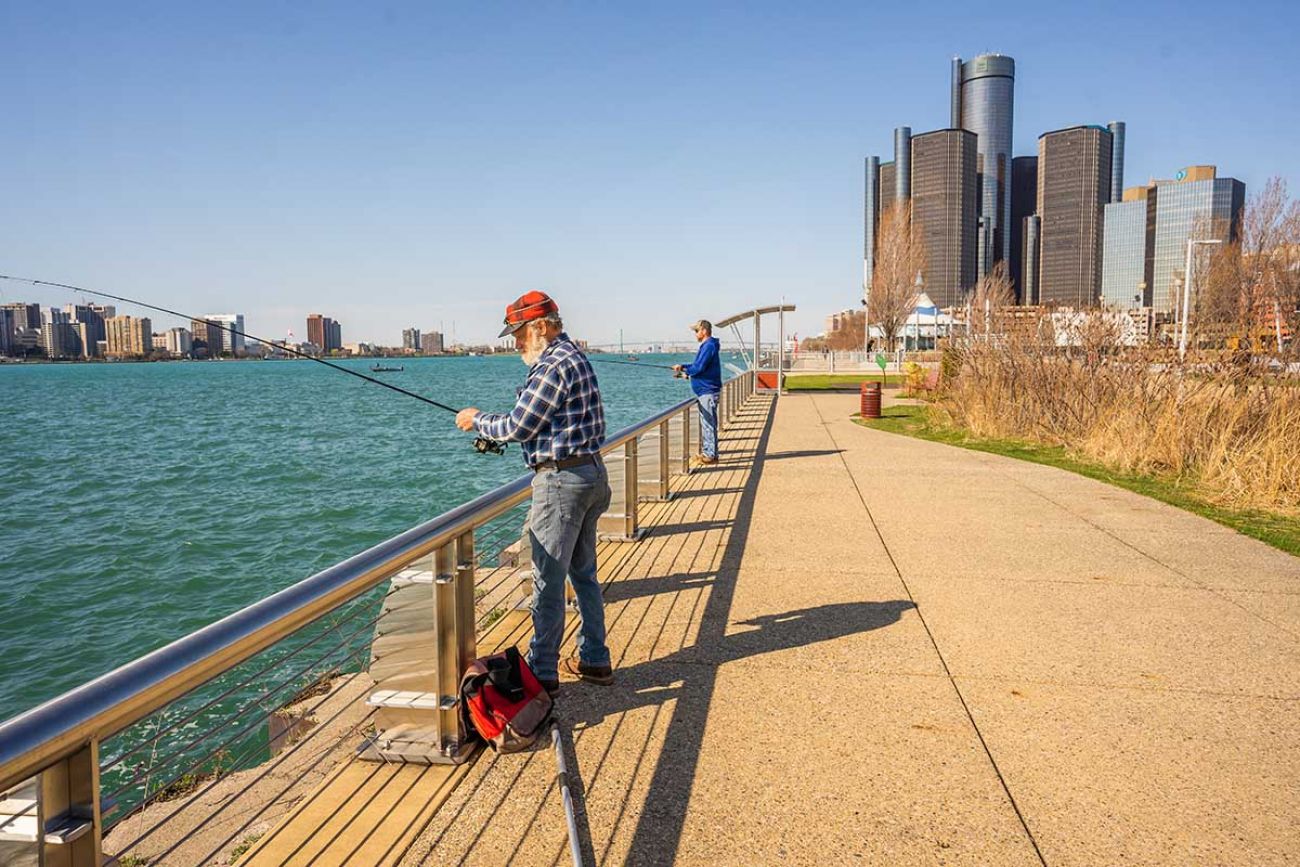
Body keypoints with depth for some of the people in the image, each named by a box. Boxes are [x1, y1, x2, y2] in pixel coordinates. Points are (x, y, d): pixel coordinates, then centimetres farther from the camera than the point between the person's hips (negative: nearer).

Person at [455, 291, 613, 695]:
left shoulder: (553, 365, -17)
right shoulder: (576, 357, 15)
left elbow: (518, 427, -16)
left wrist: (477, 420, 0)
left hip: (562, 479, -10)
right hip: (592, 473, 10)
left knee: (548, 580, -1)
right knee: (583, 572, 17)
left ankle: (542, 673, 9)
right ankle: (595, 660, 26)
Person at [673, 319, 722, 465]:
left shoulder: (709, 346, -15)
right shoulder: (706, 346, 17)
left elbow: (699, 367, -21)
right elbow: (698, 365, 22)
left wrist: (685, 370, -3)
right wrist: (683, 367, 8)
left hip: (708, 391, -11)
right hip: (705, 391, 11)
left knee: (709, 423, -8)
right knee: (705, 423, 13)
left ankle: (711, 455, -5)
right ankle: (706, 453, 19)